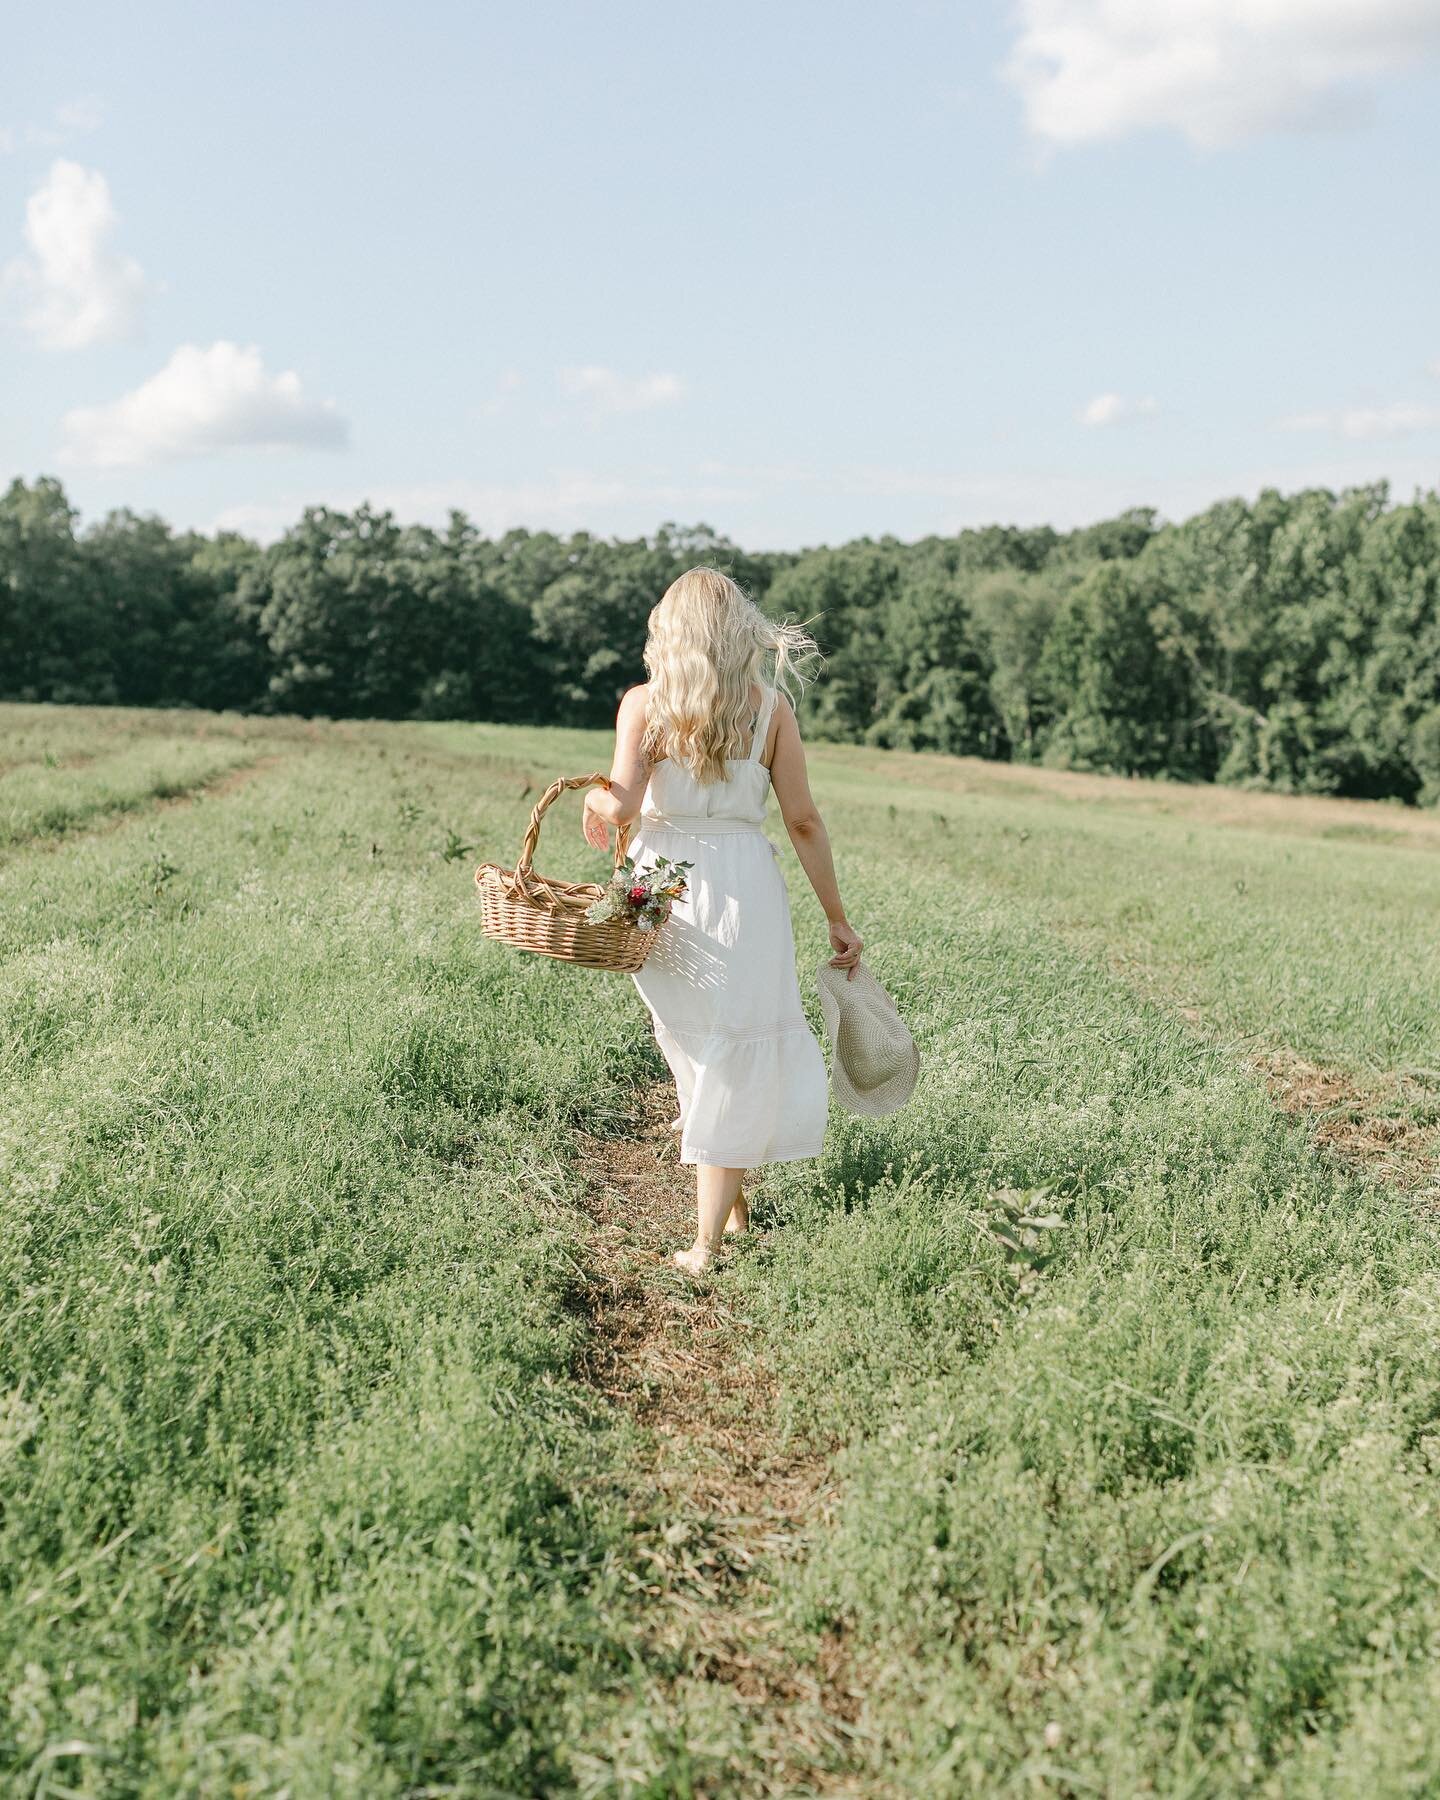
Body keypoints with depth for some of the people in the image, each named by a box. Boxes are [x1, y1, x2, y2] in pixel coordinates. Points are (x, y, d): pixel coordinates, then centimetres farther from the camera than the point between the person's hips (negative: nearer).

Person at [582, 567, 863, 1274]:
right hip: (744, 883, -1)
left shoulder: (643, 703, -3)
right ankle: (707, 1244, 6)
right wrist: (837, 919, 7)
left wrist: (592, 799, 11)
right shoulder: (771, 704, -1)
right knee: (738, 1062, 6)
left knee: (689, 1030, 23)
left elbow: (622, 806, -14)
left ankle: (730, 1199, 42)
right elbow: (803, 822, 0)